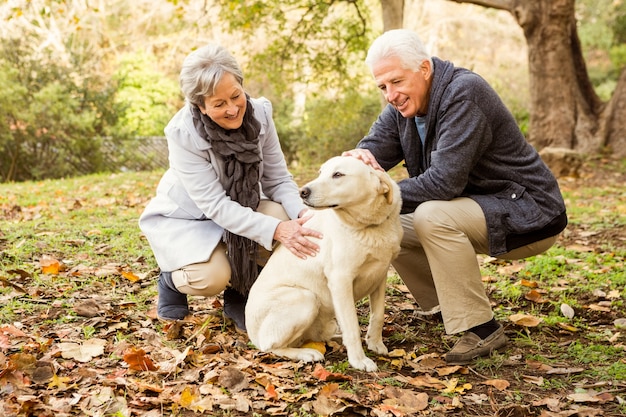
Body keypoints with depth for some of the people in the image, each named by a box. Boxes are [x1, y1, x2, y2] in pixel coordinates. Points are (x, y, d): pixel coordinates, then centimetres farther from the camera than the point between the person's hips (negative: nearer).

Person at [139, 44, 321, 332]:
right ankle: (172, 279, 8)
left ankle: (239, 294, -1)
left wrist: (301, 212, -33)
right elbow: (214, 205, -31)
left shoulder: (259, 114, -17)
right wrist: (275, 230, -42)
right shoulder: (183, 134, -28)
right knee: (212, 276, -31)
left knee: (287, 219, -26)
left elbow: (278, 179, -11)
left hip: (239, 208, 4)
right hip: (185, 217, -4)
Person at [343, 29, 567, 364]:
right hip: (474, 208, 9)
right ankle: (449, 311, 13)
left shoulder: (464, 92, -24)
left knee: (431, 216, -31)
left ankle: (482, 330, -19)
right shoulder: (401, 107, 1)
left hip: (528, 214, -9)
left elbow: (445, 182, -31)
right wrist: (361, 159, -27)